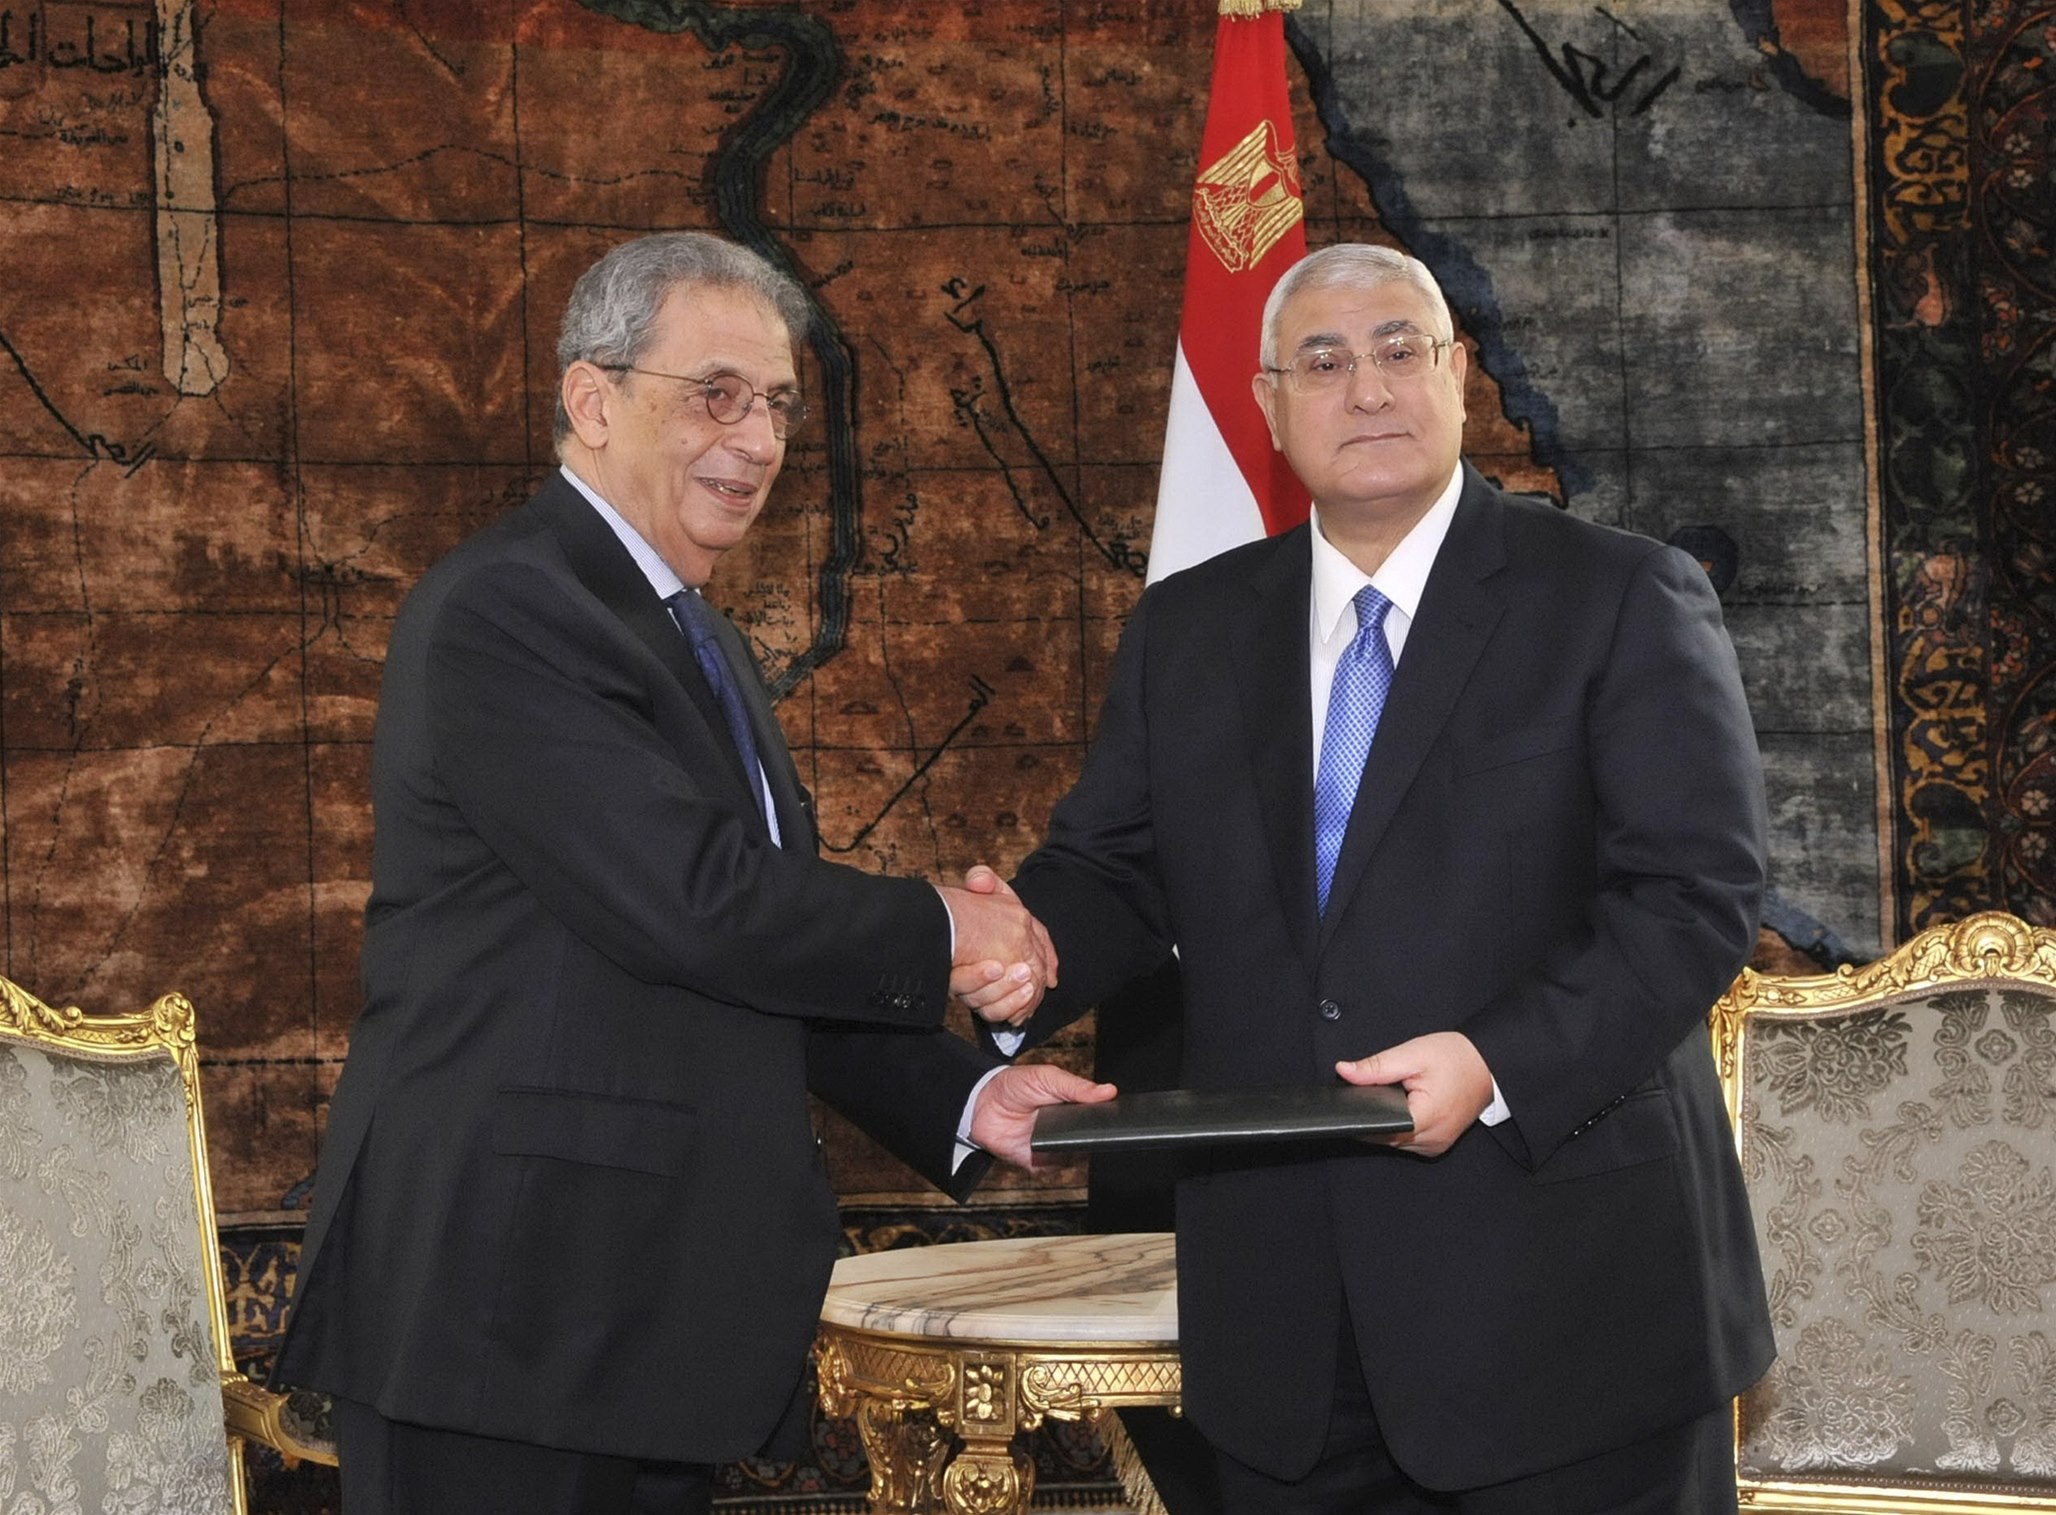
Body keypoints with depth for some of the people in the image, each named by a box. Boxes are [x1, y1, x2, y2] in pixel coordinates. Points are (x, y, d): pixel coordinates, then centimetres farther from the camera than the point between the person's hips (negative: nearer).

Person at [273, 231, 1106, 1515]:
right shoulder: (503, 614, -12)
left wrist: (964, 1097, 5)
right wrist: (939, 933, -8)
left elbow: (769, 969, 19)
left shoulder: (702, 646, 20)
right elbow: (692, 905, -21)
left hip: (663, 1310, 9)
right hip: (502, 1309, -9)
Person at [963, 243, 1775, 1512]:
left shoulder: (1624, 599, -2)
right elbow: (1114, 866, 15)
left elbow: (1697, 891, -8)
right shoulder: (1187, 630, 13)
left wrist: (1502, 1063, -22)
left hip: (1559, 1288, -3)